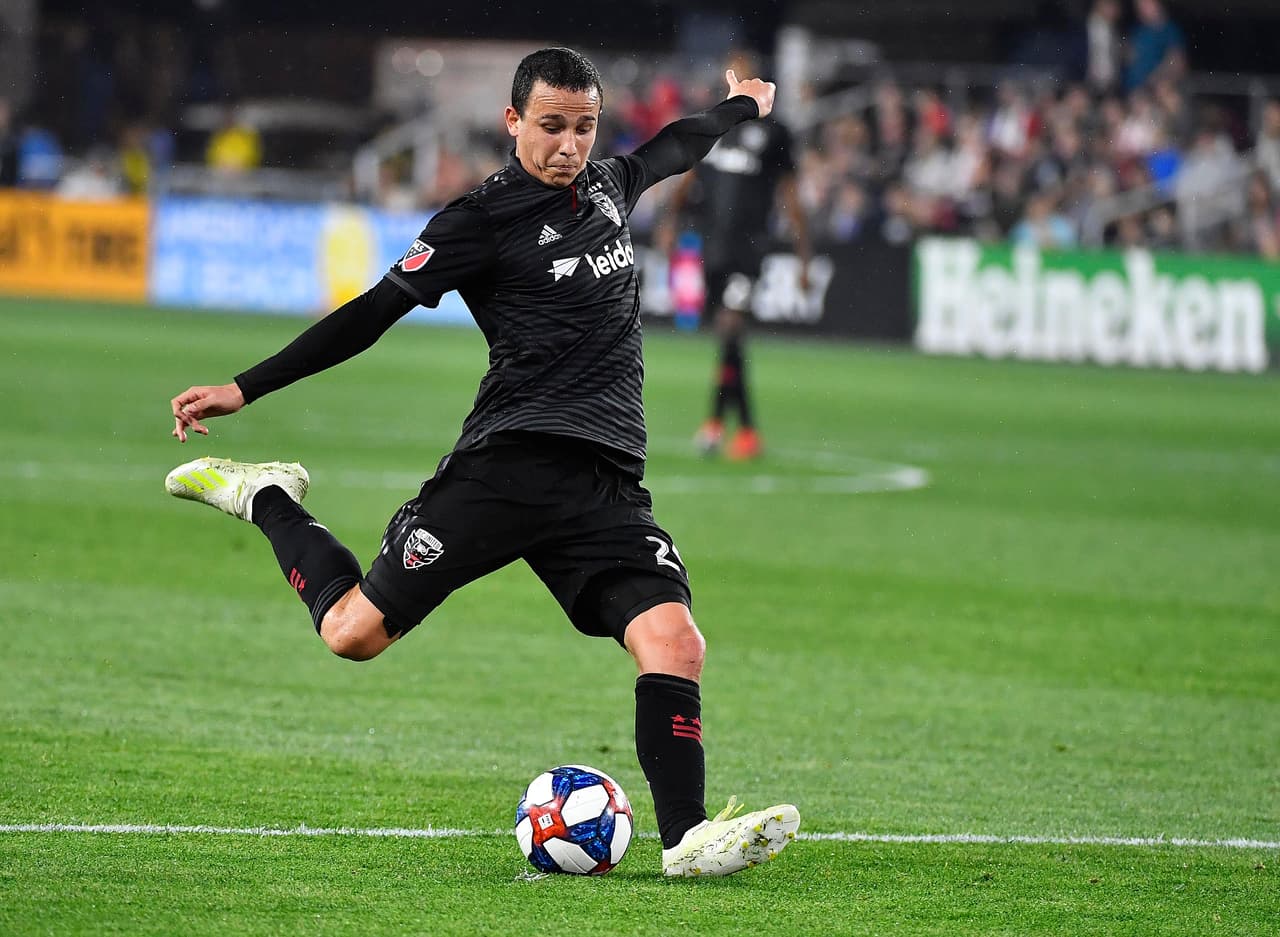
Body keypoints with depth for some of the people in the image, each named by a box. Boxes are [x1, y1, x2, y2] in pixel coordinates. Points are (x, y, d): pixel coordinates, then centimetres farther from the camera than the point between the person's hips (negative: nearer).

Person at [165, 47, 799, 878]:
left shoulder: (607, 187, 16)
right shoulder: (485, 219, -3)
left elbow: (672, 149, 40)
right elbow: (376, 311, -4)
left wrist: (742, 107, 57)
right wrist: (245, 389, -8)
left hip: (608, 485, 5)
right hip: (510, 463, -5)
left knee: (675, 643, -17)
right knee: (355, 633, -6)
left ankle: (687, 839, -16)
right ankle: (265, 500, 20)